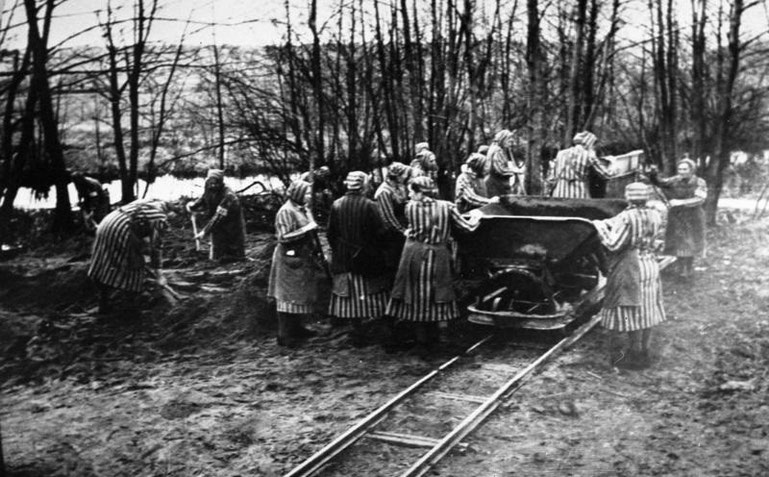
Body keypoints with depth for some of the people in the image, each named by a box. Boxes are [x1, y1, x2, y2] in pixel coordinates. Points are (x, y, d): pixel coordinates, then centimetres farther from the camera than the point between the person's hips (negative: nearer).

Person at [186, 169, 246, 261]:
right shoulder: (208, 193, -2)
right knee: (215, 259, 10)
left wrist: (205, 231, -32)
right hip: (218, 232, 6)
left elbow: (219, 216, -29)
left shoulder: (228, 195, -25)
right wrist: (191, 206, -14)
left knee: (237, 258, 1)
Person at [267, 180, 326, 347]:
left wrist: (313, 228, 7)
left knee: (300, 295, 15)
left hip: (303, 258, 9)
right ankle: (284, 335, 2)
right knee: (288, 296, -4)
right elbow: (283, 237, -21)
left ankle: (295, 328, 27)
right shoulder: (286, 211, -15)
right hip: (291, 259, -9)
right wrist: (305, 229, -21)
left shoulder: (302, 209, 12)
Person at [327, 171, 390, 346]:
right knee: (370, 295, 8)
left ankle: (357, 335, 12)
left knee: (351, 297, 9)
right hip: (368, 258, -3)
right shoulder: (369, 205, -12)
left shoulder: (336, 205, -3)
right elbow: (379, 232, -11)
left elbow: (331, 234, 2)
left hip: (344, 260, 3)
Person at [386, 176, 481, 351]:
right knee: (434, 296, 12)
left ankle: (423, 338, 13)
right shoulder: (447, 207, -1)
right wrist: (476, 218, 21)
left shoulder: (410, 207, -3)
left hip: (414, 254, -1)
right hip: (438, 256, 1)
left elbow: (409, 229, 7)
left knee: (416, 297, 9)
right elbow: (467, 227, 2)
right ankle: (432, 335, 20)